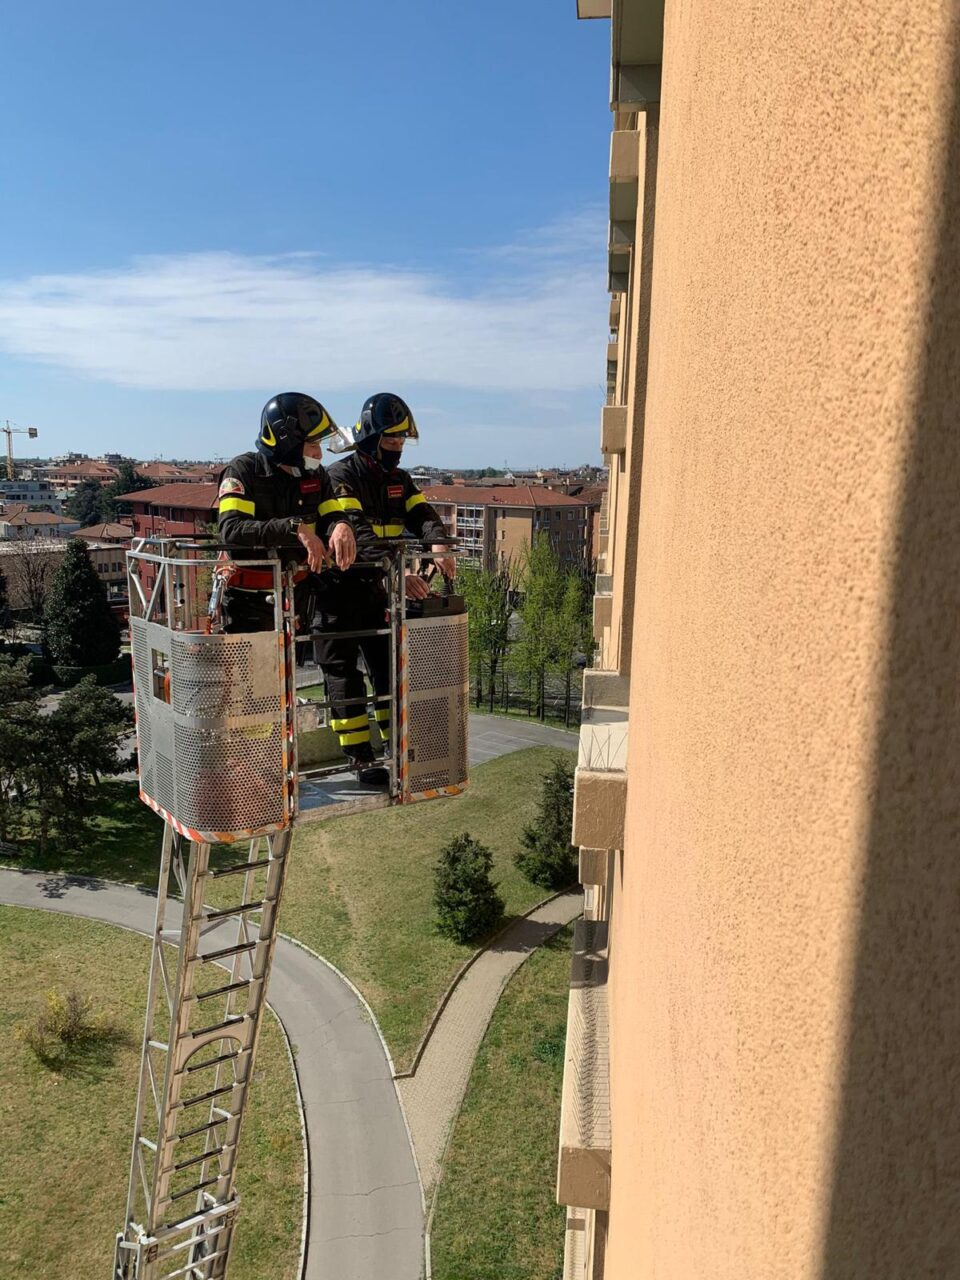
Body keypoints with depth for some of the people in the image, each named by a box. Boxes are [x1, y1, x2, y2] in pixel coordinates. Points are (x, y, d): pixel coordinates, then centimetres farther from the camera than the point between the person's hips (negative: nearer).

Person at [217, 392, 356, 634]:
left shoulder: (315, 475, 4)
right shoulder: (243, 471, -13)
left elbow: (331, 516, -4)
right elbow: (231, 529, -27)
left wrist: (341, 527, -31)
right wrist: (294, 528, -38)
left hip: (296, 598, 5)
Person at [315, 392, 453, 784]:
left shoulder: (399, 480, 9)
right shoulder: (340, 477, -14)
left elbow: (422, 515, -4)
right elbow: (358, 534, -28)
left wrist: (437, 545, -28)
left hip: (376, 590, 6)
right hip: (337, 592, -6)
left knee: (390, 667, 8)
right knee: (343, 674, -1)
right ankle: (360, 758, 4)